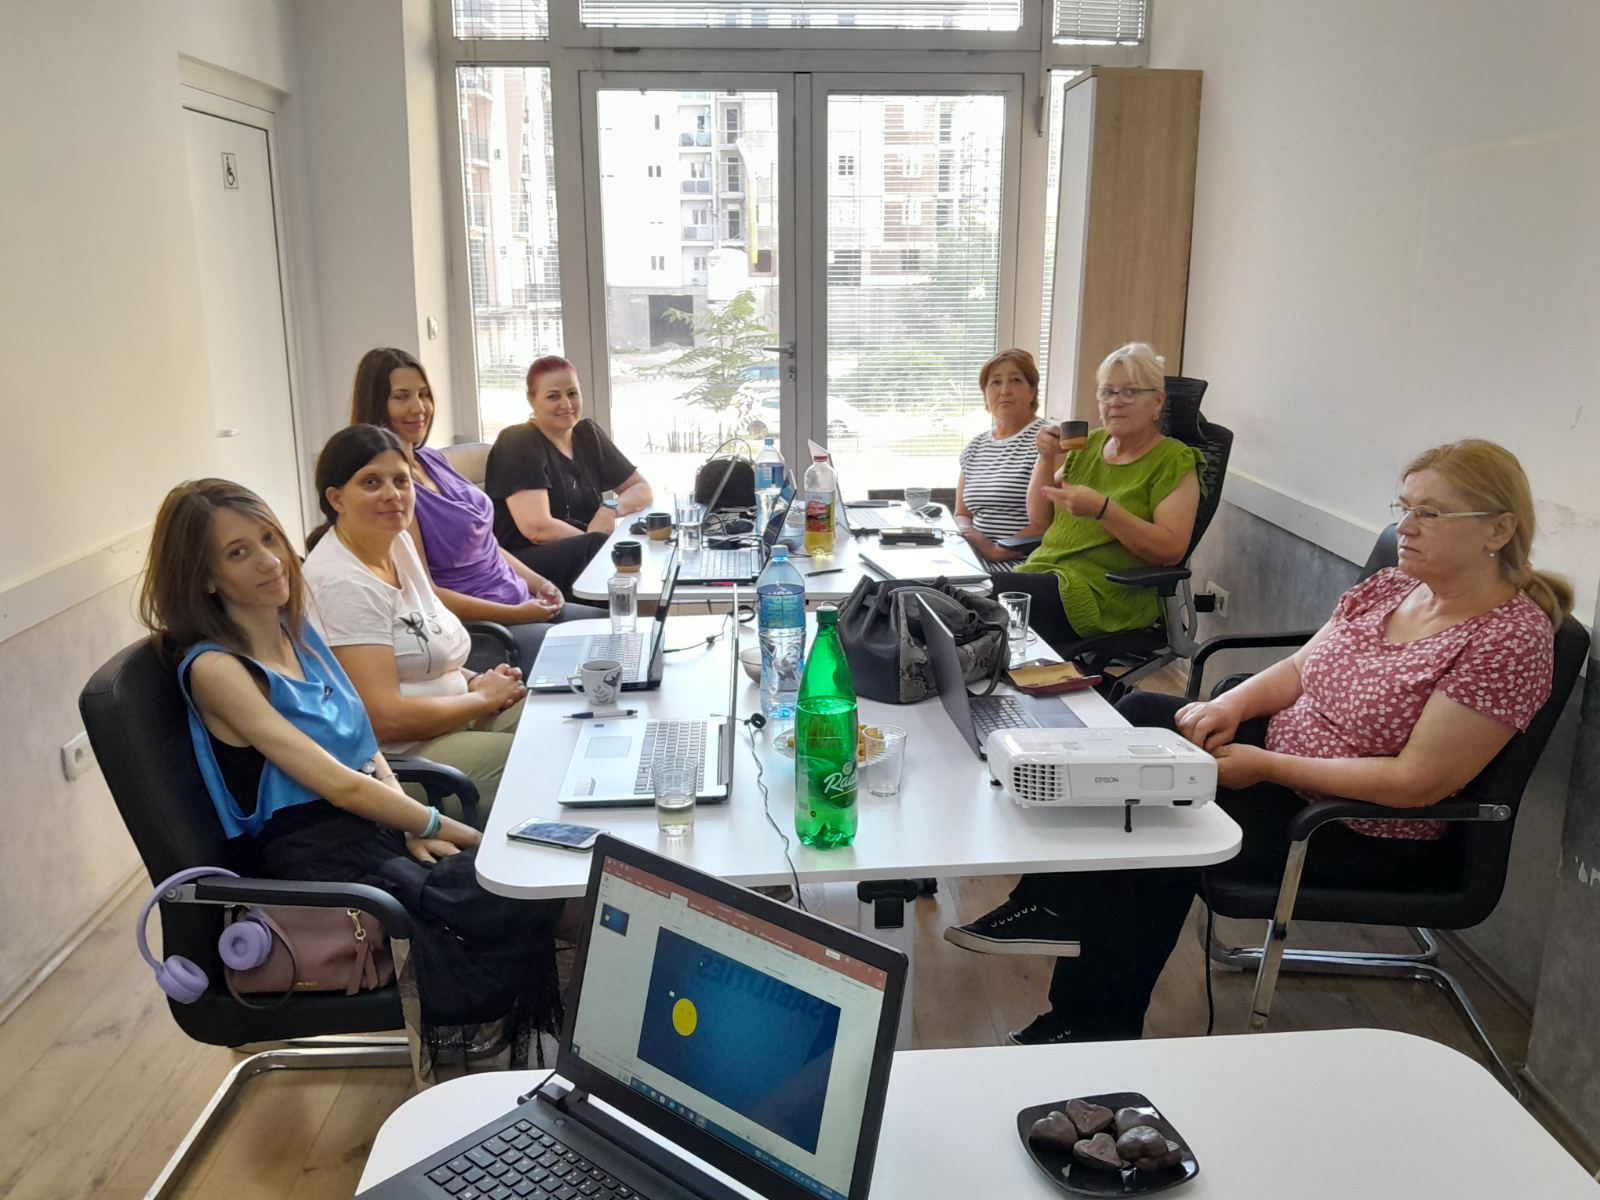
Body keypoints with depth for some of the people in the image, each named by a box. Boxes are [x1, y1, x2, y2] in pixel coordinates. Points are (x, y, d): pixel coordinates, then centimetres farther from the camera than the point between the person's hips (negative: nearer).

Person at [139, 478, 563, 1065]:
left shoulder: (295, 629, 9)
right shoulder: (215, 668, -14)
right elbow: (336, 784, -17)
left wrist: (413, 823, -3)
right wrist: (446, 828, -12)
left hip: (374, 823, 7)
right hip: (320, 858, -7)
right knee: (525, 900, -20)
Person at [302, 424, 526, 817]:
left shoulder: (398, 541, 8)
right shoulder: (343, 583, -19)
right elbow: (384, 717, -24)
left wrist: (472, 679, 3)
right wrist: (482, 698, -11)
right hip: (400, 754, -9)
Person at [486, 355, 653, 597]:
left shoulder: (588, 434, 13)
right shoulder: (517, 443, -7)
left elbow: (641, 489, 16)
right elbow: (537, 528, -19)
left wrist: (611, 509, -6)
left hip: (583, 554, 6)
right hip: (523, 563, -6)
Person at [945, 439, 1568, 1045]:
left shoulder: (1512, 638, -19)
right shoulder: (1389, 587, 5)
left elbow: (1418, 782, -24)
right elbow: (1298, 668, 9)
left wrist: (1265, 766, -23)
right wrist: (1231, 703, -13)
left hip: (1362, 833, -8)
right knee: (1139, 715, -9)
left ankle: (1094, 1025, 1)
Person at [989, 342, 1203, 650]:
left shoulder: (1173, 460, -2)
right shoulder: (1089, 443, 17)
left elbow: (1171, 549, -13)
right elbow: (1040, 518, 19)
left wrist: (1102, 508, -23)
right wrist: (1046, 459, 2)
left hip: (1107, 593, -6)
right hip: (1045, 568, 6)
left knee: (991, 591, -27)